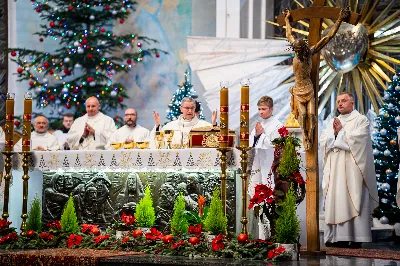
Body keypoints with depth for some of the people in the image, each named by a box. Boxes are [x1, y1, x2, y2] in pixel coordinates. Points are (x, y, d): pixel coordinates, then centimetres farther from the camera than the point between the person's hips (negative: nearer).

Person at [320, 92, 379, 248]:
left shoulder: (360, 120, 3)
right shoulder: (333, 122, 20)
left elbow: (357, 140, -11)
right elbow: (323, 141, 9)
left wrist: (341, 131, -3)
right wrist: (335, 133, -7)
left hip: (352, 168, -5)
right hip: (335, 169, 5)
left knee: (353, 201, -8)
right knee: (335, 201, -1)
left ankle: (356, 238, -8)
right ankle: (338, 237, -1)